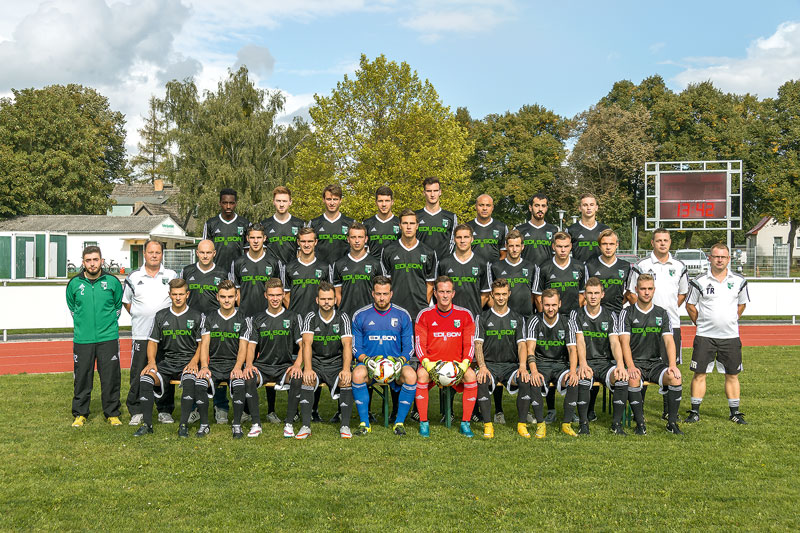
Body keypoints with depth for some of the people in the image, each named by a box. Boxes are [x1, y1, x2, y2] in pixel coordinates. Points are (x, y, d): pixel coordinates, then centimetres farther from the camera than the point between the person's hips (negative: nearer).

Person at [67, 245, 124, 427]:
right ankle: (80, 414, 19)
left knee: (110, 377, 2)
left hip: (108, 338, -1)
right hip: (82, 339, 1)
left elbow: (119, 304, 15)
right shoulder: (74, 284, 1)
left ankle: (112, 414, 14)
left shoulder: (112, 282, -1)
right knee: (82, 378, 5)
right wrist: (82, 323, 13)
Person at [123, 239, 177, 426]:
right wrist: (138, 316, 8)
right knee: (138, 374, 0)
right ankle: (136, 412, 10)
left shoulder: (172, 276, 7)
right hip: (141, 334, 0)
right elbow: (125, 301, 17)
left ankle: (165, 411, 14)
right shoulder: (133, 277, 6)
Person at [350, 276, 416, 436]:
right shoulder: (360, 316, 5)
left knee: (411, 376, -32)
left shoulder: (403, 315, 5)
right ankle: (364, 423, -19)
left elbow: (409, 348, 6)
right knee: (357, 374, -34)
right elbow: (355, 347, 5)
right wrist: (366, 360, -16)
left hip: (396, 362, 0)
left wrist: (400, 361, -15)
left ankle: (399, 422, -15)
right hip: (369, 362, 0)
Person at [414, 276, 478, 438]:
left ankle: (465, 424, -14)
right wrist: (427, 363, -19)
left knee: (471, 376, -29)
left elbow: (469, 344, 3)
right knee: (421, 375, -32)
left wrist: (465, 364, -15)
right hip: (431, 363, -1)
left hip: (456, 363, 1)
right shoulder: (424, 315, 1)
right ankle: (424, 423, -18)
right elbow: (419, 344, -1)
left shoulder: (465, 315, 3)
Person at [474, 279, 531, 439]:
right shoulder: (483, 318, 9)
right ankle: (488, 425, -24)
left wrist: (522, 366, -13)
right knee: (482, 381, -34)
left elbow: (522, 344, 6)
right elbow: (478, 344, 1)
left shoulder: (518, 319, 14)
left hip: (511, 364, 1)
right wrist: (482, 367, -15)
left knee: (526, 381, -30)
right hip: (489, 364, -1)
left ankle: (522, 424, -19)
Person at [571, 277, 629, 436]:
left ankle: (617, 424, -16)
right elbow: (580, 341, -9)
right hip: (586, 363, -1)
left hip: (606, 362, 2)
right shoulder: (576, 315, 5)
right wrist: (583, 364, -28)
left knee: (622, 378, -31)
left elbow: (615, 342, -3)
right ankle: (583, 424, -21)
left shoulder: (610, 315, 9)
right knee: (584, 379, -36)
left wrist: (620, 364, -22)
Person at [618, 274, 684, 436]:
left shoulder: (662, 313, 10)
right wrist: (631, 366, -24)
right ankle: (640, 423, -24)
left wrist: (672, 365, -17)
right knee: (633, 379, -35)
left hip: (655, 363, 3)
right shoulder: (627, 313, 2)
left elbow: (669, 341, 1)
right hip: (635, 362, -2)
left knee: (675, 377, -26)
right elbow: (624, 341, -8)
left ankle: (672, 422, -15)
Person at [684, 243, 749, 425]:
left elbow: (741, 304, 18)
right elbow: (690, 305, 8)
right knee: (699, 374, 0)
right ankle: (695, 412, 8)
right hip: (704, 336, -1)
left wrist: (730, 321, 13)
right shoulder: (699, 281, -2)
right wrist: (702, 323, 6)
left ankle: (735, 413, 17)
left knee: (732, 375, 7)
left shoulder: (739, 281, 3)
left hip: (730, 336, 2)